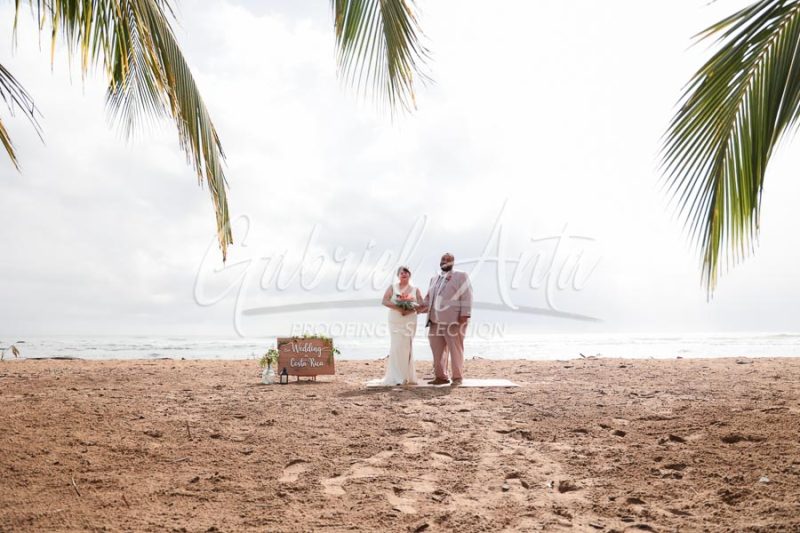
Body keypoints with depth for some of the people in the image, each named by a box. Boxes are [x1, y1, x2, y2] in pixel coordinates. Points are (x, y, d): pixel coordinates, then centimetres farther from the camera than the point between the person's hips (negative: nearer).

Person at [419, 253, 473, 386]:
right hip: (436, 321, 6)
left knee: (455, 349, 0)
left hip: (454, 321, -6)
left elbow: (466, 297, -7)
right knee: (437, 349, 6)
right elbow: (429, 297, 25)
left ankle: (457, 377, 8)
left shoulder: (461, 276, 1)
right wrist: (424, 306, 4)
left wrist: (464, 315, -15)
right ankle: (440, 376, 15)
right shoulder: (434, 279, 20)